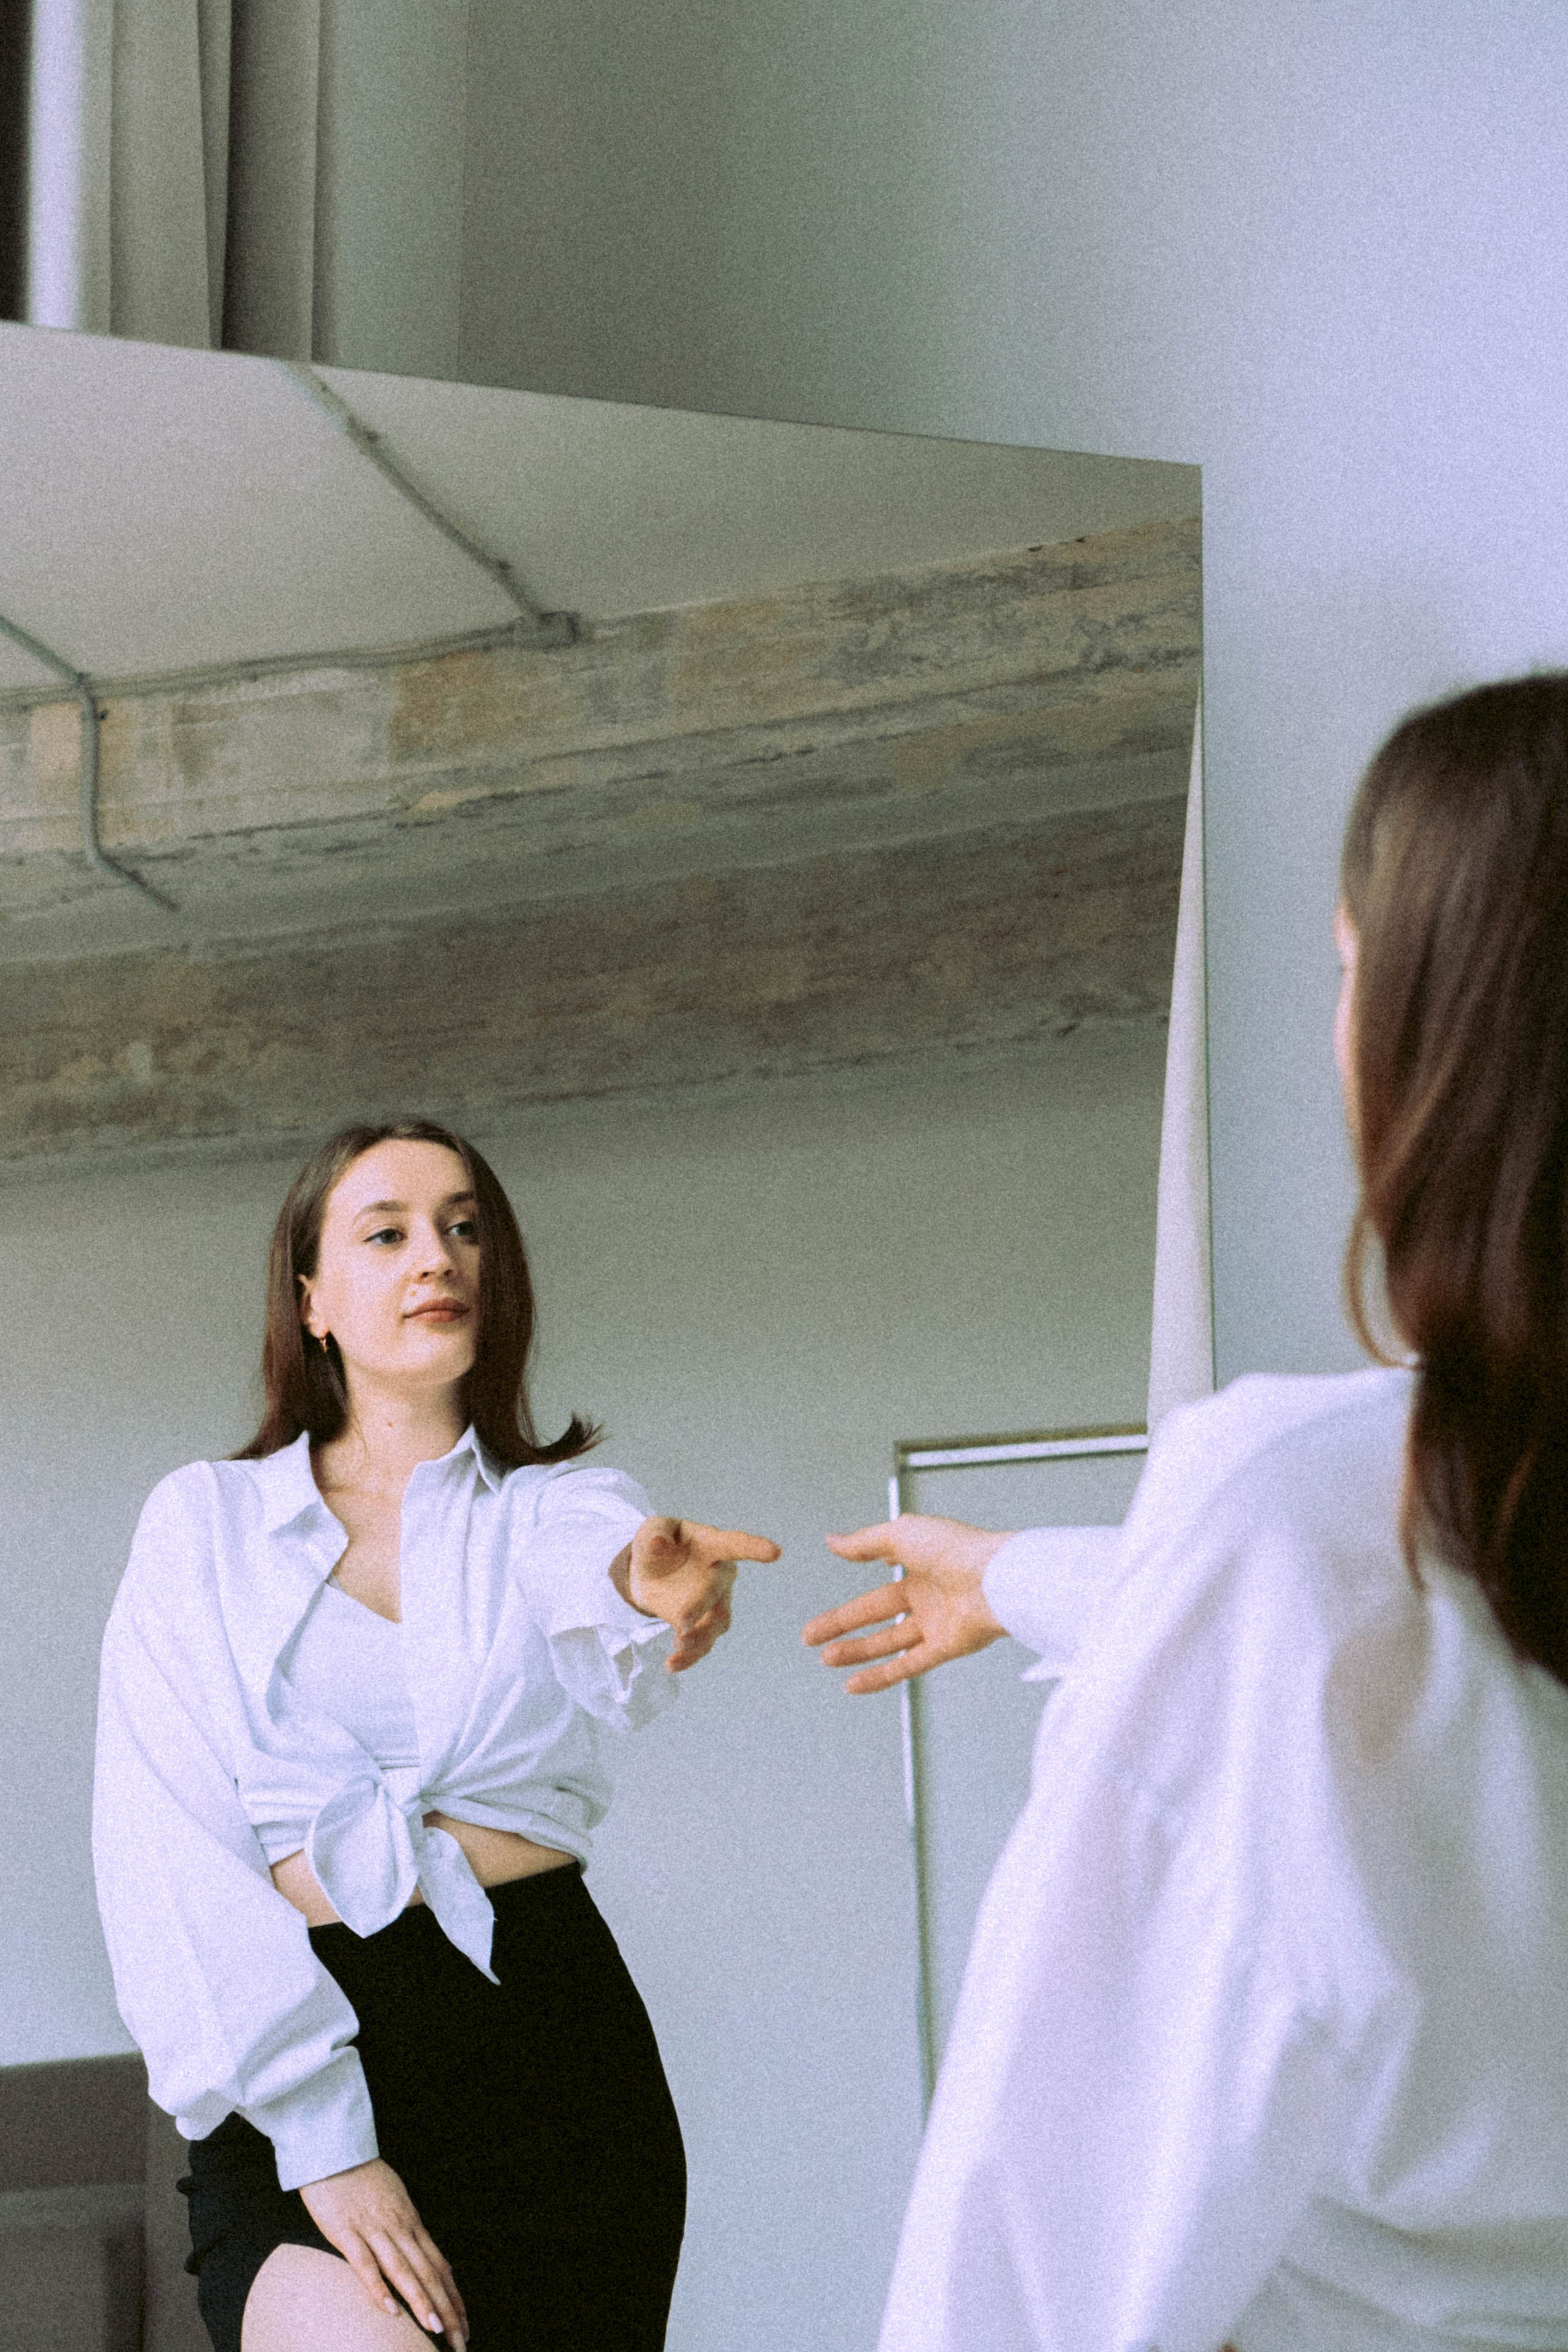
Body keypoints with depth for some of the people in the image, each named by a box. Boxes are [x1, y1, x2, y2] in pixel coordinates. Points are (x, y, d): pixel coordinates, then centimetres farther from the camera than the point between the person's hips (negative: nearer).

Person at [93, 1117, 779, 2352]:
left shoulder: (571, 1508, 11)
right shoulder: (206, 1523, 8)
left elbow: (600, 1654, -15)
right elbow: (171, 1855, -1)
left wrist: (651, 1593, -41)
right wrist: (323, 2139, -13)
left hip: (553, 2052, 2)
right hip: (294, 2073, -2)